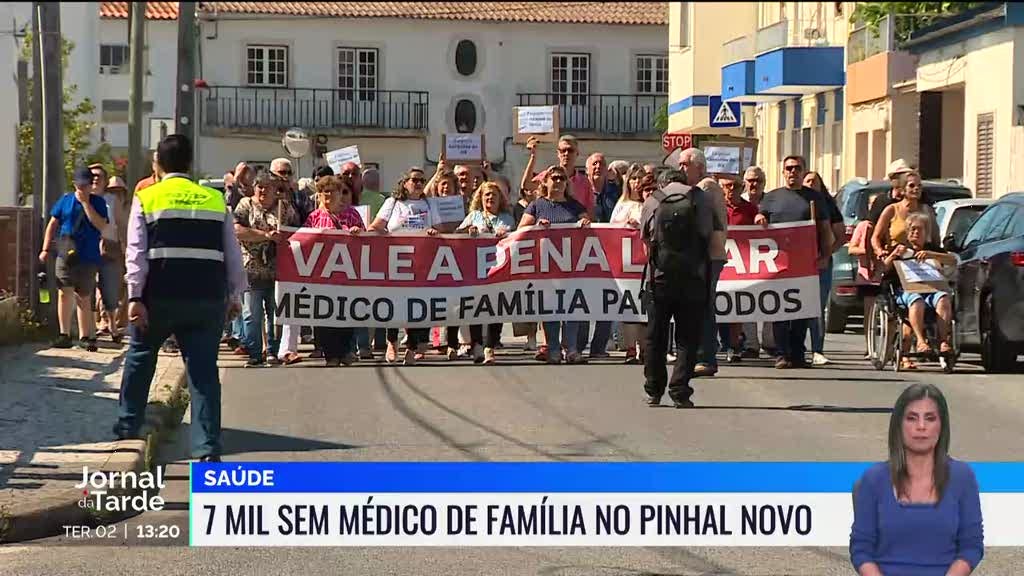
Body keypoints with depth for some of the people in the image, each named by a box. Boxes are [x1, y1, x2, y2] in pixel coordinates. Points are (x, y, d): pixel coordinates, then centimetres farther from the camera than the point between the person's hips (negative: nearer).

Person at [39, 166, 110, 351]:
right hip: (66, 255, 0)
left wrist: (85, 203, -13)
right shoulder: (65, 201, 6)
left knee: (84, 298, 7)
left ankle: (85, 337, 15)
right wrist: (46, 249, 6)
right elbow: (52, 225, 11)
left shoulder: (98, 202, 3)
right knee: (65, 293, -11)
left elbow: (101, 225, -12)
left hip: (89, 258, 0)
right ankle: (64, 334, -6)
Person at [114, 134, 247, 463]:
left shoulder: (146, 199, 3)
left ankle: (126, 431, 28)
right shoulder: (216, 200, 11)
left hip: (160, 296, -1)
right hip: (208, 297, 2)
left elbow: (136, 252, -6)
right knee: (203, 370, 4)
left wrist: (135, 297, -9)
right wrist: (234, 294, 17)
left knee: (140, 360, 20)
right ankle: (208, 450, -2)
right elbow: (232, 253, 10)